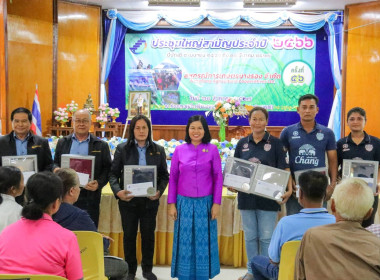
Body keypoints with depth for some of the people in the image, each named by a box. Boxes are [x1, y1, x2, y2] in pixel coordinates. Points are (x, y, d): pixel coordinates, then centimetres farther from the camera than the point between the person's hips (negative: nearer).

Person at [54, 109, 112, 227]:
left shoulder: (101, 145, 5)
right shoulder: (62, 142, 13)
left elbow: (107, 169, 3)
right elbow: (55, 163, 16)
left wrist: (99, 183, -13)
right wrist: (56, 169, -7)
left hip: (89, 197, -2)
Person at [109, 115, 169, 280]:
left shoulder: (158, 150, 3)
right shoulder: (122, 149, -1)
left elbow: (164, 175, 5)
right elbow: (113, 173, -1)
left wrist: (159, 191, -13)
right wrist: (118, 191, -17)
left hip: (150, 200, 1)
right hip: (128, 200, -1)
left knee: (148, 235, 10)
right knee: (129, 235, 9)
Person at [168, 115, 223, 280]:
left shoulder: (212, 149, -1)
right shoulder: (179, 150, 2)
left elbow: (218, 178, 0)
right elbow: (173, 178, 4)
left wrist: (217, 203, -4)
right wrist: (171, 203, 0)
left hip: (205, 203, -1)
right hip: (184, 202, 1)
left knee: (203, 241, 7)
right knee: (185, 242, 7)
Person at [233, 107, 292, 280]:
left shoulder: (275, 143, -1)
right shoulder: (242, 143, 8)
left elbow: (283, 169, -5)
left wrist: (289, 189, -20)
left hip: (268, 197, -3)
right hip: (246, 196, 3)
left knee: (266, 237, 2)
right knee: (250, 236, 11)